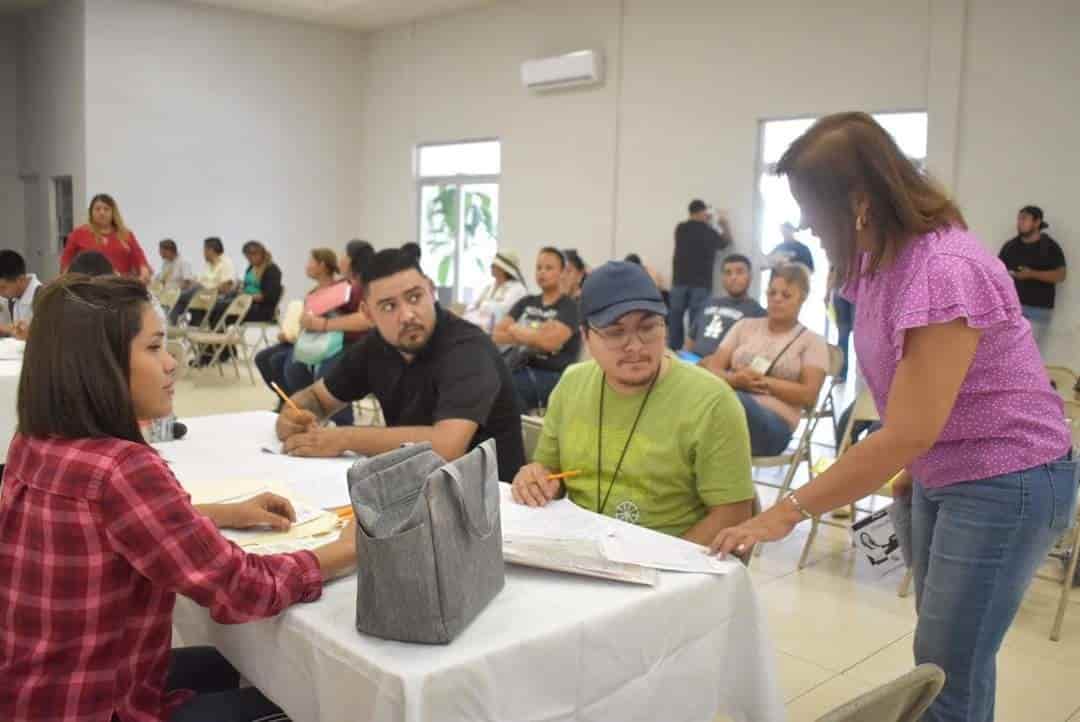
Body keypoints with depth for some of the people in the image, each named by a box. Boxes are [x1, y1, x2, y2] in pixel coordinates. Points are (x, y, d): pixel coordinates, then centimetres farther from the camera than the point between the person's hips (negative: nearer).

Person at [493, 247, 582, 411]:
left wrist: (516, 331, 3)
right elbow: (497, 335, 10)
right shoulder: (526, 302, 20)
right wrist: (535, 336, -6)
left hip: (551, 376, -5)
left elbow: (549, 341, -14)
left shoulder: (570, 306, 3)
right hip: (517, 370, 5)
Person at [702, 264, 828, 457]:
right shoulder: (745, 325, 22)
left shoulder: (812, 341, 14)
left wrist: (763, 382, -7)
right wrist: (733, 379, -10)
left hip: (774, 422, -3)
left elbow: (808, 395, 2)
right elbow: (713, 367, 13)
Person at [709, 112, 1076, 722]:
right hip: (943, 477, 9)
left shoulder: (945, 270, -28)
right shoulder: (879, 261, -1)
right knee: (939, 660, 17)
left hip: (1008, 483, -8)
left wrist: (788, 512, -24)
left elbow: (907, 433, -28)